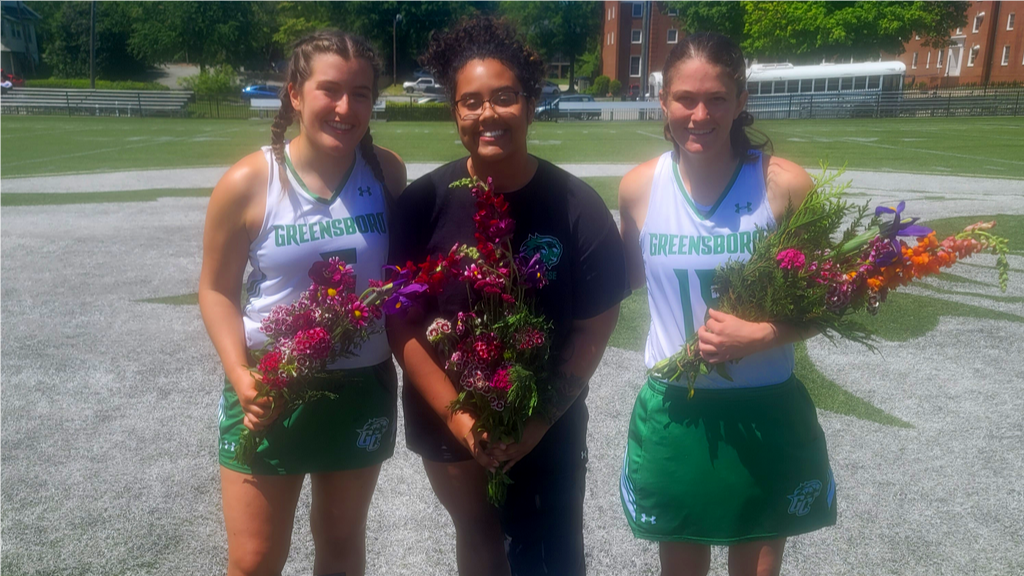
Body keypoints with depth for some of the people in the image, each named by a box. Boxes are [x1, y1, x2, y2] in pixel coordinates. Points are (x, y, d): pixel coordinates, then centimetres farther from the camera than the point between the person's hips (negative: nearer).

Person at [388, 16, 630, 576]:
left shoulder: (577, 207, -13)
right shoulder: (423, 202, -13)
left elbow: (594, 327, -9)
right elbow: (402, 321, -11)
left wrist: (541, 420, -16)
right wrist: (455, 414, -19)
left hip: (549, 422, 0)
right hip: (447, 419, 1)